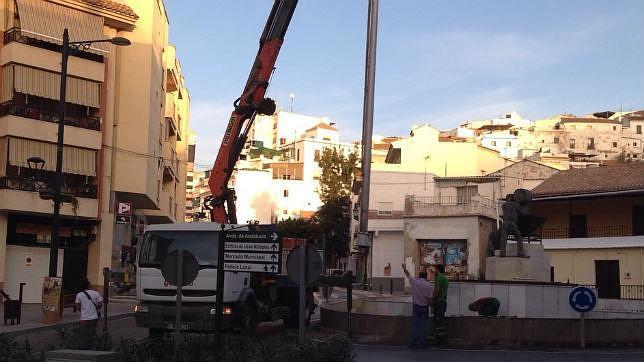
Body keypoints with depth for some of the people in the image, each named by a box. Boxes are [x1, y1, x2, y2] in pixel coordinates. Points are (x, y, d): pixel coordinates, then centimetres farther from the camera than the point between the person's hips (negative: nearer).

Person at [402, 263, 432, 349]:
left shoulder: (414, 281, -2)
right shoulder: (428, 285, -7)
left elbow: (408, 275, 18)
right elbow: (429, 298, -9)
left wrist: (404, 268, 36)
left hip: (416, 306, 1)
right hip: (425, 307, -1)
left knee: (415, 324, 4)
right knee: (423, 325, 3)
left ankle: (414, 342, 1)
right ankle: (423, 342, 3)